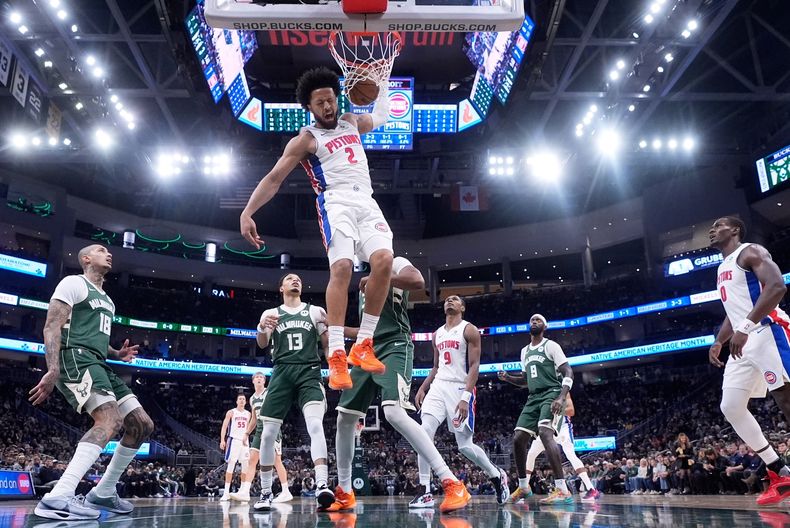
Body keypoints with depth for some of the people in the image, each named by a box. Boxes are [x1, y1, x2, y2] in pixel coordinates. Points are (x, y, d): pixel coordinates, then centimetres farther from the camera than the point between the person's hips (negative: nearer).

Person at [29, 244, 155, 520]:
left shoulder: (107, 300, 28)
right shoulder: (74, 283, 1)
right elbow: (52, 326, -10)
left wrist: (117, 354, 14)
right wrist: (53, 370, -24)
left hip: (98, 364, 9)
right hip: (76, 358, -9)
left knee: (143, 425, 3)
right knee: (111, 419, -31)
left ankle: (102, 493, 11)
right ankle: (57, 498, -36)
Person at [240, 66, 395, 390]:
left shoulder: (351, 122, 25)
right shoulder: (306, 139, 7)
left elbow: (381, 116, 46)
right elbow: (273, 179, 2)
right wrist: (247, 212, -10)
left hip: (366, 203, 5)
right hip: (336, 204, -5)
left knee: (384, 260, -21)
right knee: (341, 268, -28)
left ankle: (363, 345, -13)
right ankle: (336, 355, -28)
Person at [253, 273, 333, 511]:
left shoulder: (315, 311, 12)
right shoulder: (270, 313, 14)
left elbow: (327, 345, 11)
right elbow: (262, 344, 1)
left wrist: (329, 326, -11)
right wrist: (262, 328, -21)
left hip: (309, 373, -1)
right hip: (282, 373, 2)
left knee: (315, 425, -23)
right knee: (268, 433, 0)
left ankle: (321, 485, -31)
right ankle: (266, 492, 14)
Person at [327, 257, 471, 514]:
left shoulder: (395, 263, 2)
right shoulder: (365, 285, 26)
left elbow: (418, 281, -23)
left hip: (394, 347, -9)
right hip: (368, 351, 9)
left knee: (394, 413, -28)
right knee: (344, 419, 6)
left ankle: (452, 484, -26)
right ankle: (344, 493, 20)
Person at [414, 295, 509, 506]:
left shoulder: (469, 330, -3)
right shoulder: (438, 334, 17)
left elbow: (474, 365, -10)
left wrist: (465, 397, -20)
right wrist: (422, 388, 10)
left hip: (460, 388, -5)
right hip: (438, 387, 6)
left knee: (465, 445, -2)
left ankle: (497, 476, 25)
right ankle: (425, 492, -10)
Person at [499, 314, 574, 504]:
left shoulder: (551, 346, -3)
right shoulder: (525, 351, 19)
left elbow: (568, 373, -10)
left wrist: (561, 397, -24)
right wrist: (508, 377, 10)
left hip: (551, 394, -8)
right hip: (533, 398, 8)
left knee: (545, 432, -30)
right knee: (518, 439, 2)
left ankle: (562, 490, -32)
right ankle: (523, 487, 20)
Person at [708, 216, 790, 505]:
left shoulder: (750, 252, -4)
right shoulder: (723, 269, 25)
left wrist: (745, 328, -26)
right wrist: (718, 342, 16)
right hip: (743, 341, 10)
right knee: (731, 407, 3)